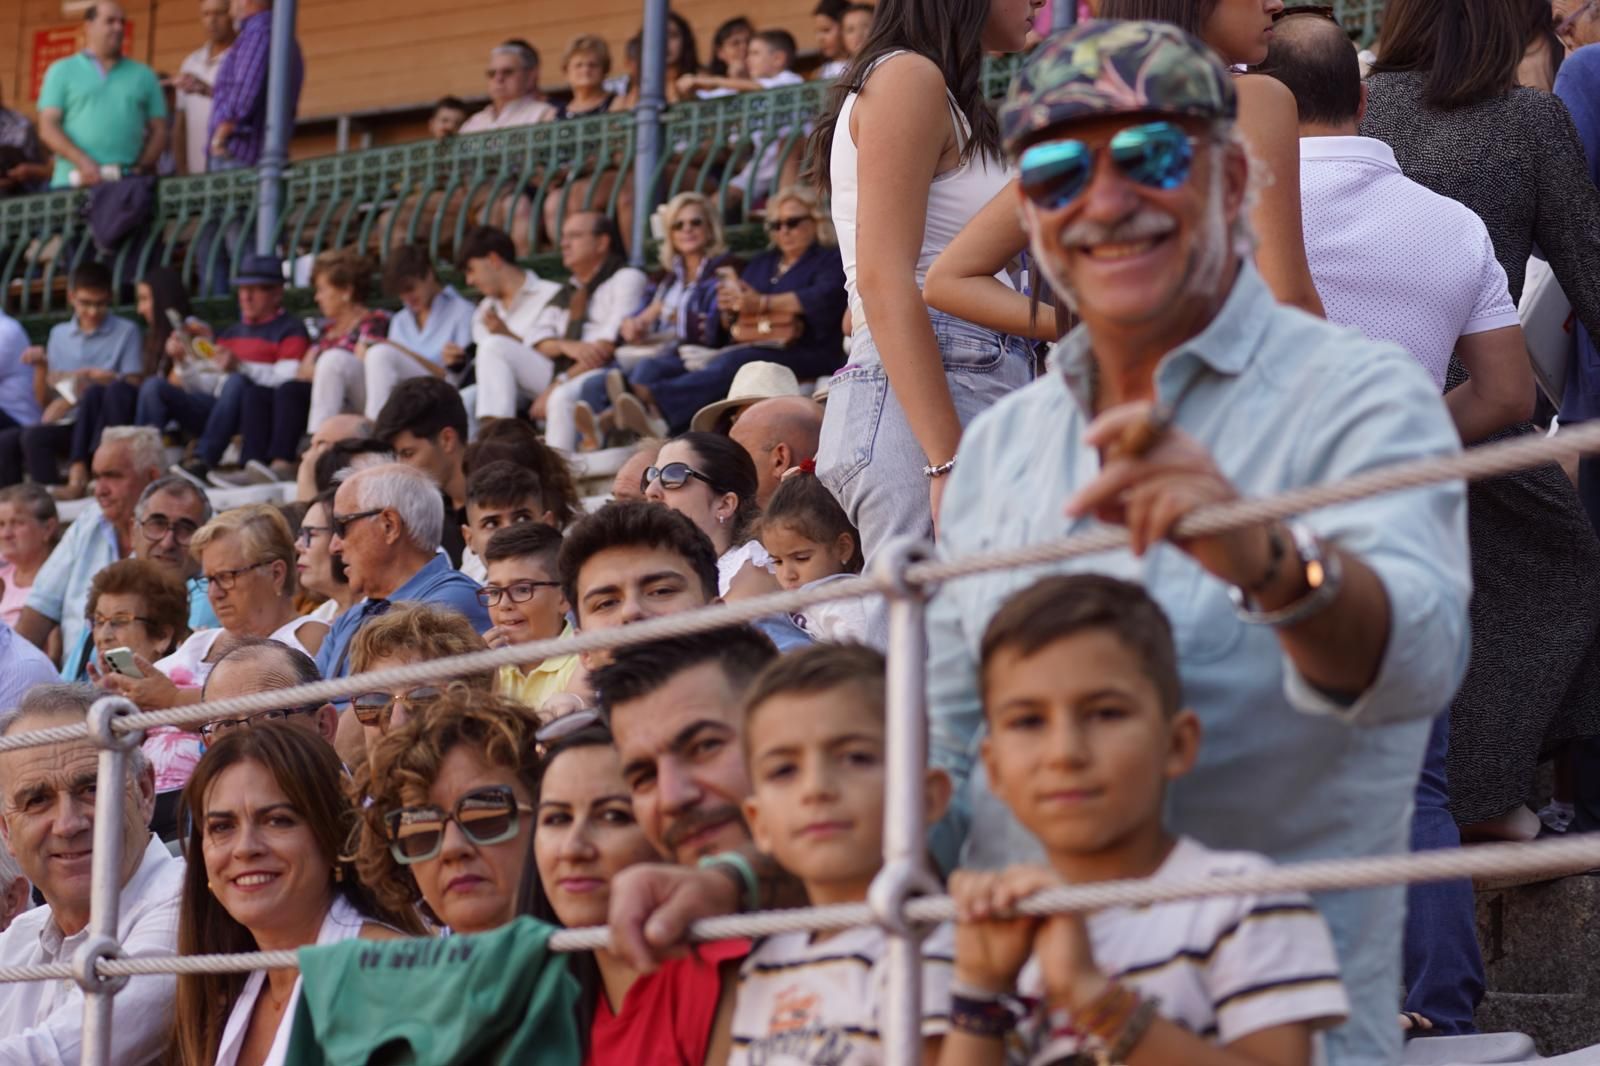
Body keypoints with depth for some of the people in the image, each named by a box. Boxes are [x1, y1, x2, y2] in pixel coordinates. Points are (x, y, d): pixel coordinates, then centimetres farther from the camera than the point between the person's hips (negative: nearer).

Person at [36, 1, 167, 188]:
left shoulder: (144, 75, 17)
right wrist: (83, 163, -12)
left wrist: (143, 168, -4)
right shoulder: (62, 72, 12)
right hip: (74, 184, -1)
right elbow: (48, 128, 2)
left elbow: (159, 131, 15)